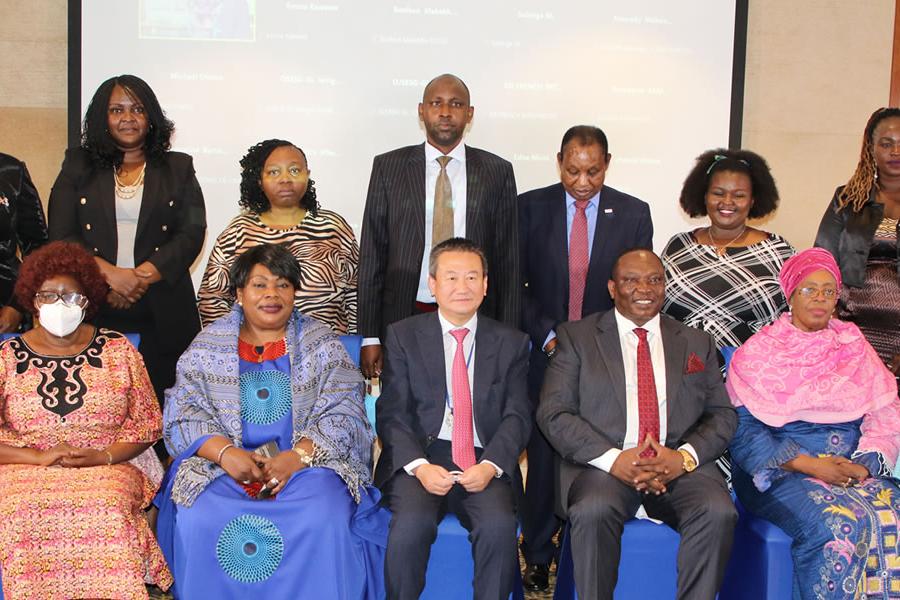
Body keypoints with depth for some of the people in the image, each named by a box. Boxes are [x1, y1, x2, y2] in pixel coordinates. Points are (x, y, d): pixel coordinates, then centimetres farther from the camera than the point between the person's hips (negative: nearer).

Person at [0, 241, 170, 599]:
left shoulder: (118, 350, 10)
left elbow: (147, 422, 8)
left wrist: (103, 456, -9)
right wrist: (39, 456, -11)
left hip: (108, 469, 0)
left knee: (106, 513, -33)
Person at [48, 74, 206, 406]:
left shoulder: (178, 168, 12)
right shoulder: (78, 166, 13)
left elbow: (192, 234, 1)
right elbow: (61, 236, 4)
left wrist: (141, 278, -11)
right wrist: (111, 275, -12)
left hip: (162, 315, 0)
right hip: (92, 312, 1)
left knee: (159, 403, -3)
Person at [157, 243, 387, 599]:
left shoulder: (321, 344, 7)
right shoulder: (208, 346, 10)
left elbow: (343, 413, -1)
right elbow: (183, 411, 3)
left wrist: (298, 456, -17)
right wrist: (225, 452, -16)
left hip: (308, 460, -1)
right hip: (224, 463, 1)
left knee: (325, 521, -31)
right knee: (199, 521, -28)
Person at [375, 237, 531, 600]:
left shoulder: (511, 342, 12)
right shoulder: (403, 336, 9)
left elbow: (517, 416, 4)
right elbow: (391, 413, 2)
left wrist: (491, 465, -14)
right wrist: (419, 466, -15)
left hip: (485, 464, 1)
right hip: (421, 458, -1)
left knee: (499, 525, -29)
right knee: (411, 523, -30)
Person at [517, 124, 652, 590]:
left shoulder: (633, 213, 3)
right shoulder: (531, 207, 1)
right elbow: (517, 284, 2)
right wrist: (547, 335, -9)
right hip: (547, 354, 0)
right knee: (544, 457, 3)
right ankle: (537, 557, 19)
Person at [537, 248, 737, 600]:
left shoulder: (697, 343, 19)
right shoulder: (577, 337, 10)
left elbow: (722, 415, 12)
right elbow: (553, 413, 0)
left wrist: (685, 456, -10)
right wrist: (613, 459, -15)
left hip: (681, 467, 2)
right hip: (603, 465, -2)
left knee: (718, 512, -28)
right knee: (592, 511, -34)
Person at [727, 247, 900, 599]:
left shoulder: (853, 345, 15)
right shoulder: (757, 353, 4)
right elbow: (744, 430, -4)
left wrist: (866, 464, -11)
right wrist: (811, 466, -14)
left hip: (853, 467, 3)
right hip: (782, 472, -3)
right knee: (835, 525, -31)